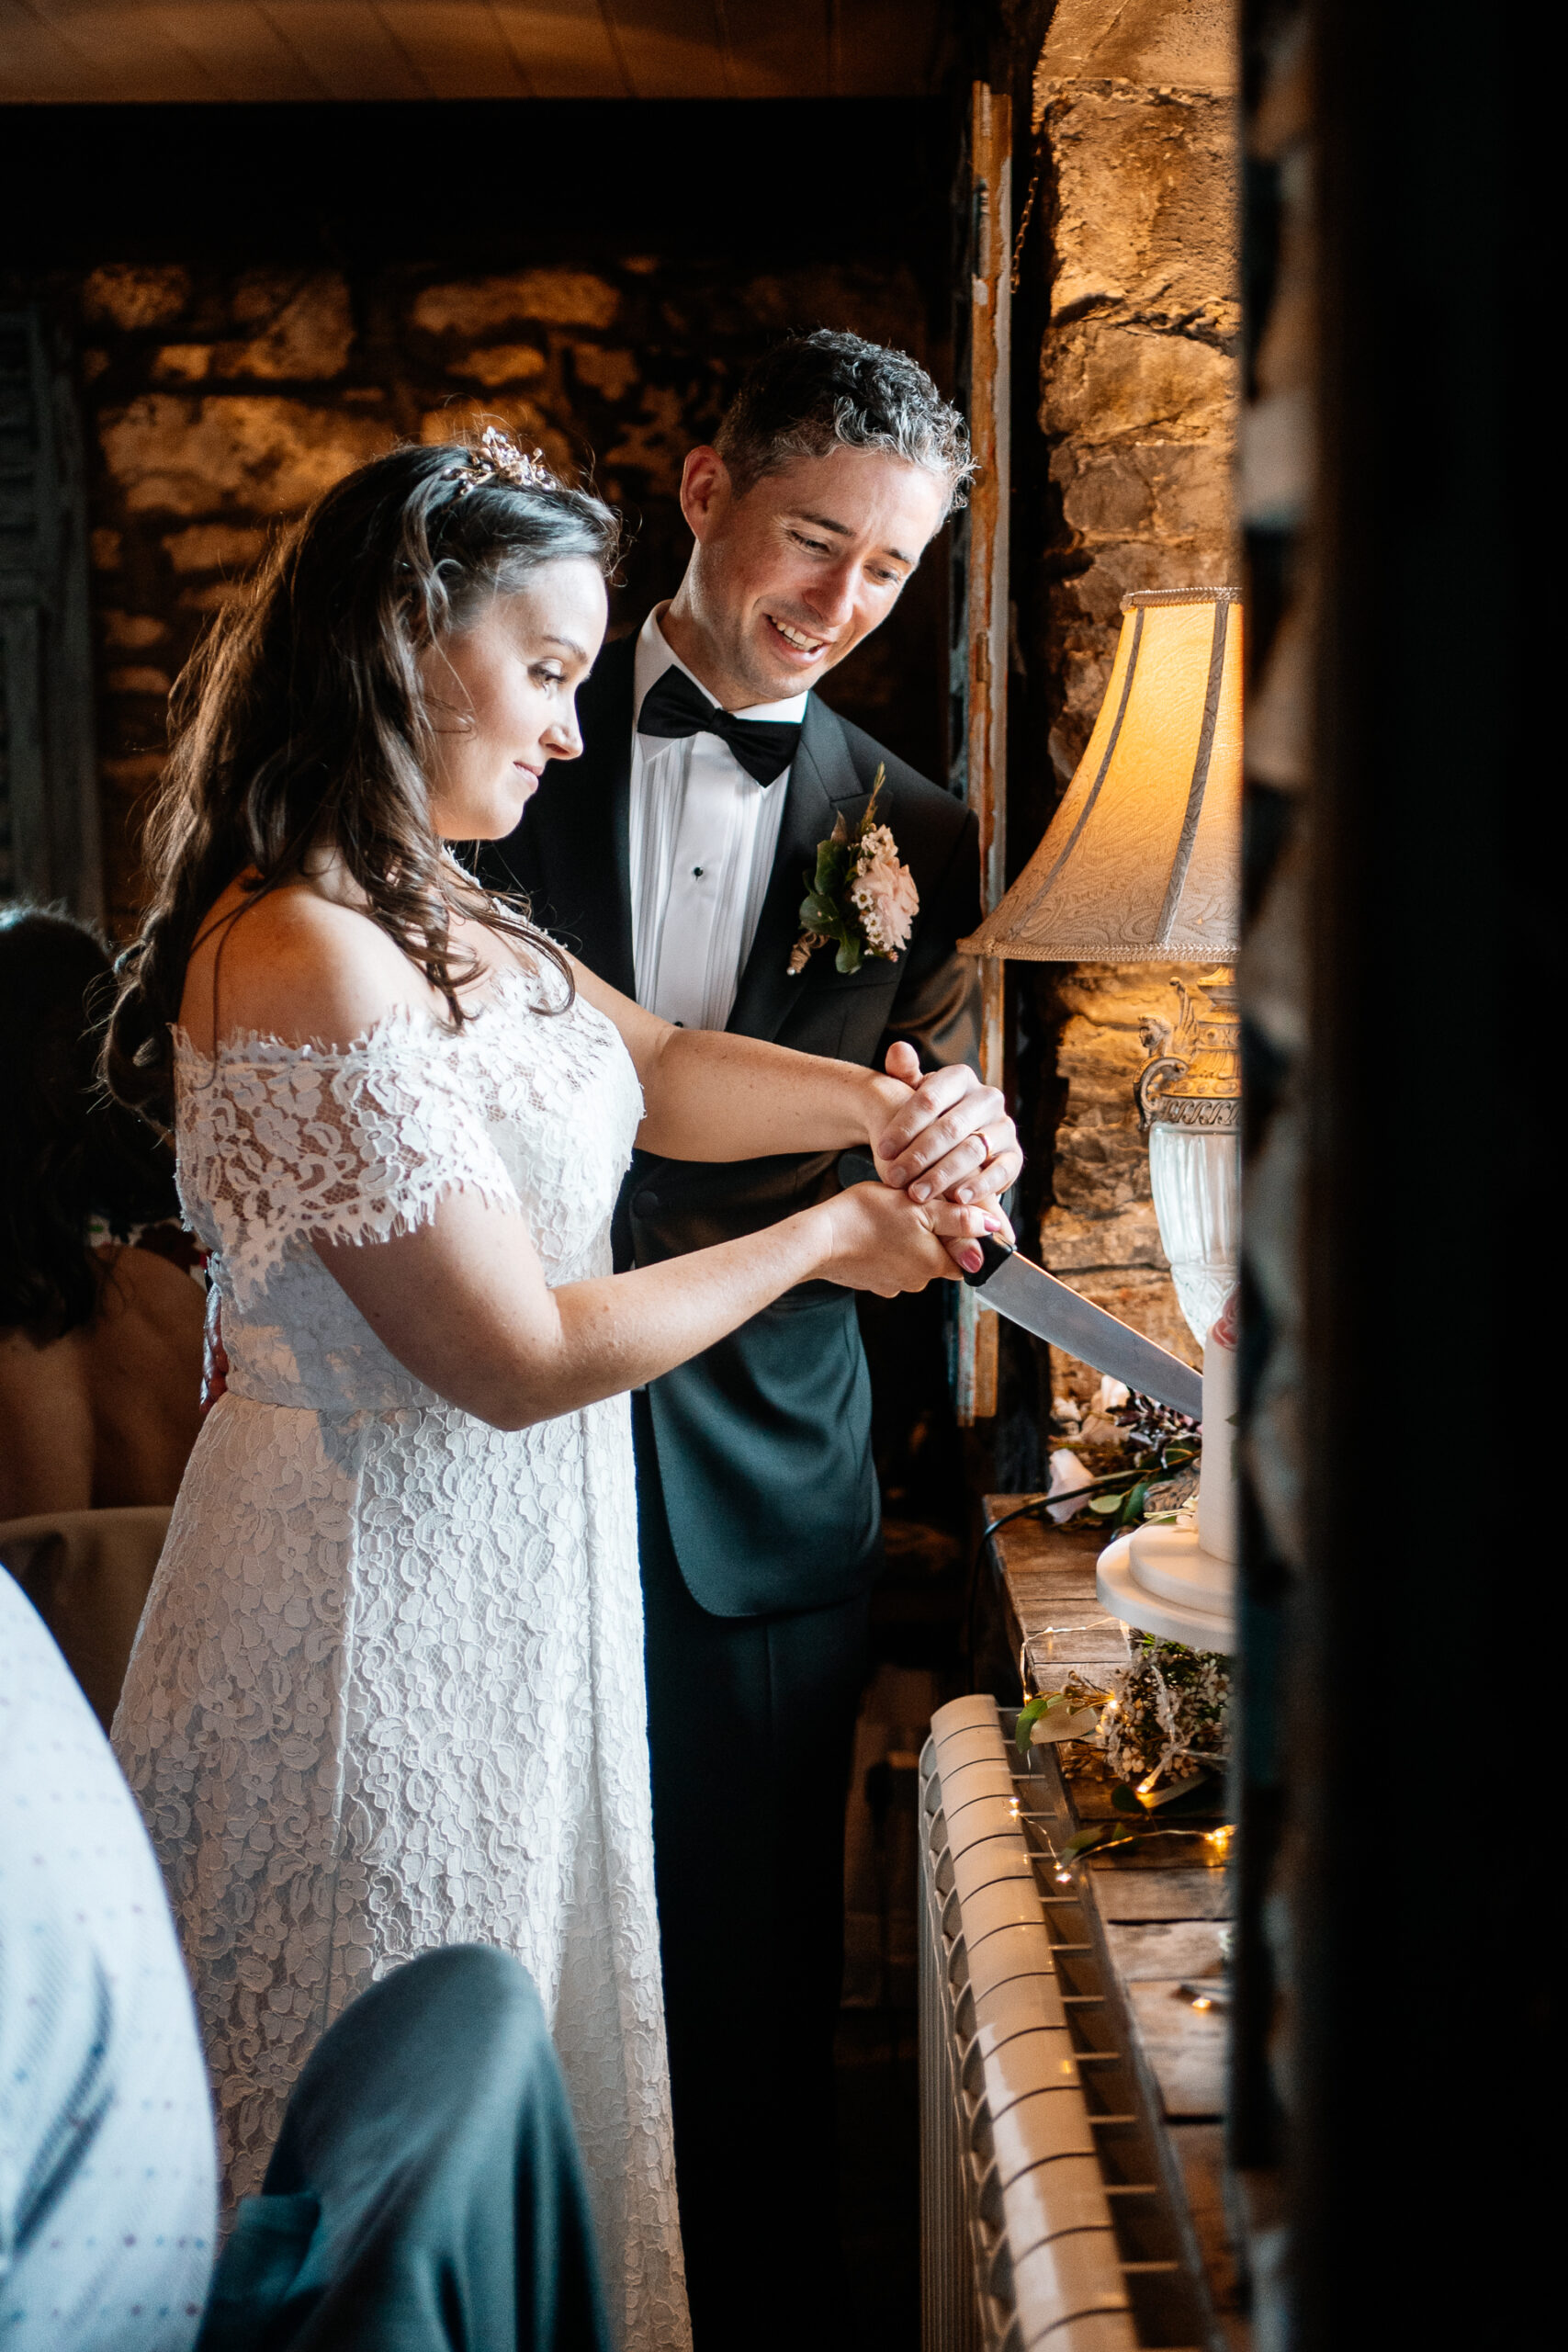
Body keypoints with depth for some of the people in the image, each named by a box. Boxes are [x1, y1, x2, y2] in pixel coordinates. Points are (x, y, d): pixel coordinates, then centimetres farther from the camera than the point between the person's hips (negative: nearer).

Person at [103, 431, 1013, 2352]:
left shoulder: (430, 908, 4)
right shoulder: (309, 964, -25)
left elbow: (654, 1067, 14)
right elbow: (519, 1356, -24)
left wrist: (875, 1104, -5)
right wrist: (824, 1238, -11)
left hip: (512, 1565, 9)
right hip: (388, 1595, -9)